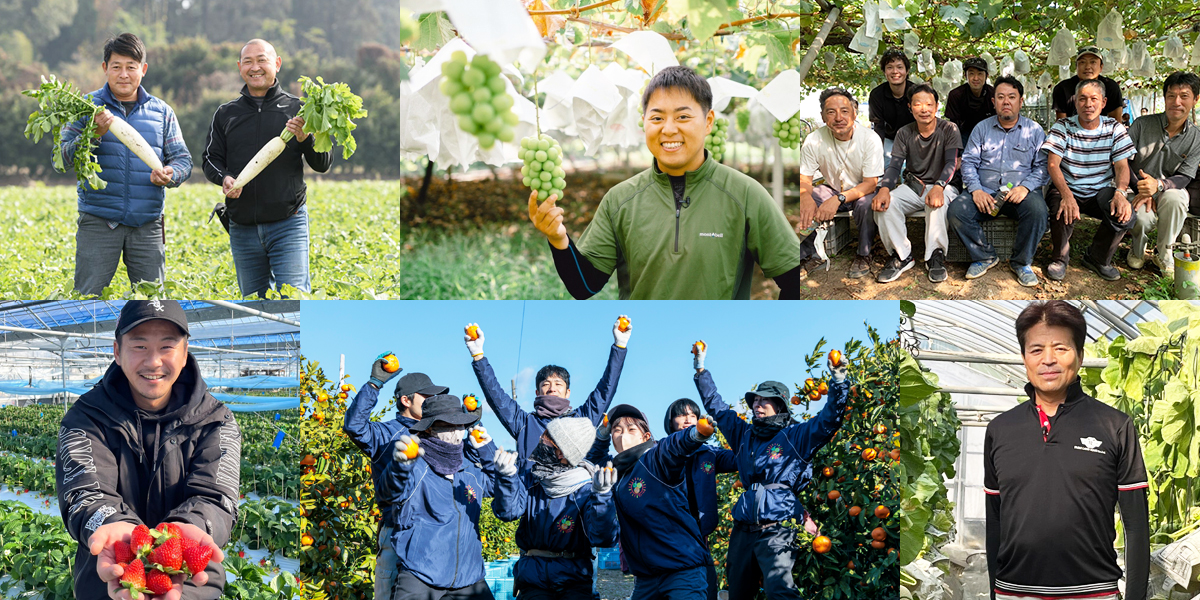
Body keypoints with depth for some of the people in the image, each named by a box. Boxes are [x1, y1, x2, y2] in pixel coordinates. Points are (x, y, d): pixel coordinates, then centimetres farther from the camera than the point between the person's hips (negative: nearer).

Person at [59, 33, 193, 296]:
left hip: (147, 224, 2)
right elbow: (64, 158, -2)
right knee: (87, 297, -3)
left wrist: (171, 175, -12)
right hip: (98, 221, -2)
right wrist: (94, 134, -20)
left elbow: (183, 159, 11)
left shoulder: (161, 112, 12)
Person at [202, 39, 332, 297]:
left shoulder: (296, 109, 5)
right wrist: (224, 178, -9)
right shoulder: (226, 113, 12)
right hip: (242, 227, 3)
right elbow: (211, 159, 13)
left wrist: (305, 139, -16)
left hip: (288, 224, -3)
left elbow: (323, 164, 4)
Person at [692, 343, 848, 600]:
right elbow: (715, 405, 28)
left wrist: (838, 382, -18)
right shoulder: (744, 434, 18)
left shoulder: (795, 436, 4)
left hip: (776, 531, -6)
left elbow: (829, 419, -7)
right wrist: (701, 370, 28)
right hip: (743, 529, 6)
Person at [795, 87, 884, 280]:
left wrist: (839, 199, -40)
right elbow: (804, 178, -11)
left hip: (863, 192, -3)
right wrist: (805, 196, -38)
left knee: (866, 204, -36)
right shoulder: (814, 141, -15)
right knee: (804, 204, -24)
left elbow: (870, 183, -23)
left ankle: (863, 256, -12)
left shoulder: (870, 139, -23)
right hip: (832, 190, 3)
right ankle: (813, 255, -4)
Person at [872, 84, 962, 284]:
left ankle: (935, 257, -28)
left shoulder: (949, 130, -5)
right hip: (913, 186, 3)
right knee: (884, 203, -27)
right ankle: (901, 256, -17)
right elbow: (895, 165, -5)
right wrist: (884, 189, -28)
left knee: (937, 201, -40)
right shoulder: (905, 133, 4)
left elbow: (952, 163, -16)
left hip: (943, 186, -3)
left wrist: (938, 186, -39)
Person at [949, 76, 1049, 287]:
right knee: (956, 210, -26)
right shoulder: (982, 128, 13)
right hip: (985, 192, 2)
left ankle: (1021, 262, -11)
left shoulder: (1034, 130, 9)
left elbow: (1043, 166, 1)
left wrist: (1025, 187, -18)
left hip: (1020, 192, -2)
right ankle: (984, 256, -4)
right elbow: (968, 162, 7)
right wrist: (976, 190, -12)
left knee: (1037, 210, -35)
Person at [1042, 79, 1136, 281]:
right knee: (1064, 212, -36)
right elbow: (1052, 164, -15)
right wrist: (1067, 196, -33)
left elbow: (1122, 166, -3)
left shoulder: (1114, 128, 2)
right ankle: (1060, 258, -3)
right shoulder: (1063, 127, -5)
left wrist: (1120, 193, -26)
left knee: (1125, 215, -26)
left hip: (1101, 191, 2)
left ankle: (1098, 259, 3)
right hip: (1067, 189, -2)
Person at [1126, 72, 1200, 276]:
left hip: (1170, 190, 1)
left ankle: (1165, 255, -13)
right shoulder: (1143, 124, -5)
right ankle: (1137, 249, 5)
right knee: (1141, 217, -35)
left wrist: (1158, 185, -30)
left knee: (1174, 198, -37)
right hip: (1138, 189, -1)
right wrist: (1142, 191, -18)